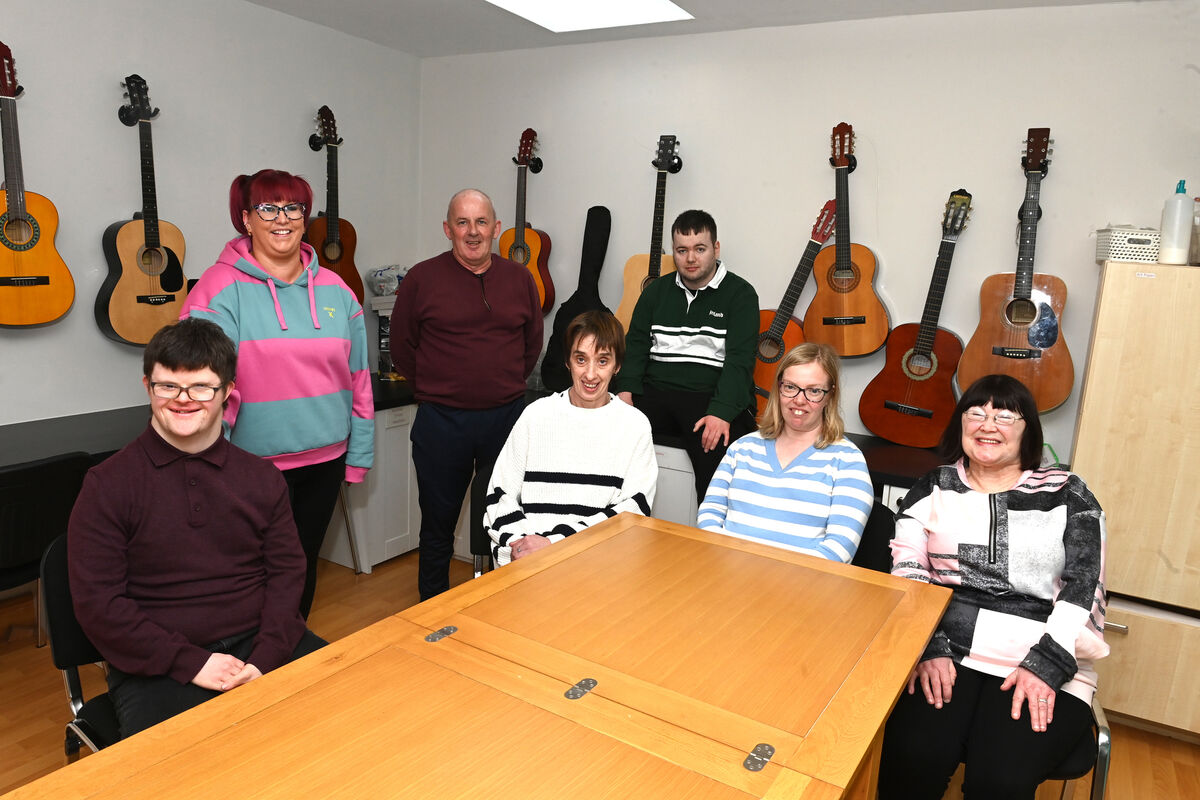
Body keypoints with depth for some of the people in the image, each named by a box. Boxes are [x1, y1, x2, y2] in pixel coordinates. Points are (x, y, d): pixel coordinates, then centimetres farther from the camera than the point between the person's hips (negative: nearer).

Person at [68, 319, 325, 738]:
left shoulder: (261, 477, 8)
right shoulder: (107, 485, 0)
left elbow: (287, 570, 6)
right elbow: (96, 601, -4)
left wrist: (262, 660, -9)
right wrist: (193, 663, -13)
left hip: (261, 645, 3)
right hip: (159, 667, -2)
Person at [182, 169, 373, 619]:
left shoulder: (334, 290, 6)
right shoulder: (221, 287, -8)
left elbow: (358, 376, 9)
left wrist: (359, 455, 8)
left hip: (325, 459, 5)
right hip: (254, 464, -4)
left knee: (305, 565, 18)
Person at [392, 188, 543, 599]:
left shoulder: (520, 279, 5)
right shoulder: (422, 278, -3)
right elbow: (402, 347, 4)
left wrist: (506, 386, 10)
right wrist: (435, 390, 4)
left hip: (506, 416, 2)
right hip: (441, 422, -2)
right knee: (438, 523, 11)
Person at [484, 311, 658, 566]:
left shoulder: (635, 425, 6)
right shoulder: (536, 414, 10)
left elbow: (634, 510, -2)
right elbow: (499, 497, 9)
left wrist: (554, 542, -11)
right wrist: (518, 543, -11)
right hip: (523, 560, 1)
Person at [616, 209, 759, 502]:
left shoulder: (740, 294, 2)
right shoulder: (657, 291, 18)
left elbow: (739, 360, -8)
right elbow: (636, 345, 14)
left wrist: (721, 412, -23)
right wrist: (626, 391, -5)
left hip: (715, 397, -3)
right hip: (657, 392, 4)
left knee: (717, 450, -32)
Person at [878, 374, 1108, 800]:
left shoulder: (1068, 495, 12)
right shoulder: (933, 489, 13)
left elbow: (1085, 586, 3)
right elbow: (907, 572, 4)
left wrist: (1047, 665, -11)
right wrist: (929, 648, -11)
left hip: (1044, 666, 0)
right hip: (945, 654, 1)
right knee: (910, 763, -25)